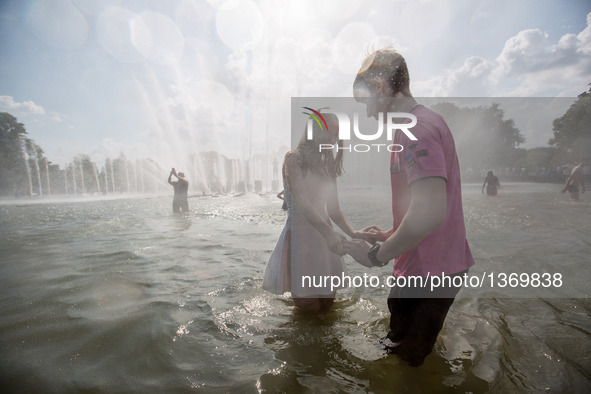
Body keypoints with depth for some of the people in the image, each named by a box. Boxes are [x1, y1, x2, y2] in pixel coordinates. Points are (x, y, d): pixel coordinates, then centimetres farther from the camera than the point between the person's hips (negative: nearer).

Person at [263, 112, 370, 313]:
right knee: (309, 306, 2)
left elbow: (333, 209, 9)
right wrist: (330, 235, -33)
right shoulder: (293, 159, -7)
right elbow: (302, 203, -20)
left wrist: (352, 232, -10)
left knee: (327, 302, 13)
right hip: (300, 232, -6)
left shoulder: (328, 167, 14)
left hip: (324, 233, 7)